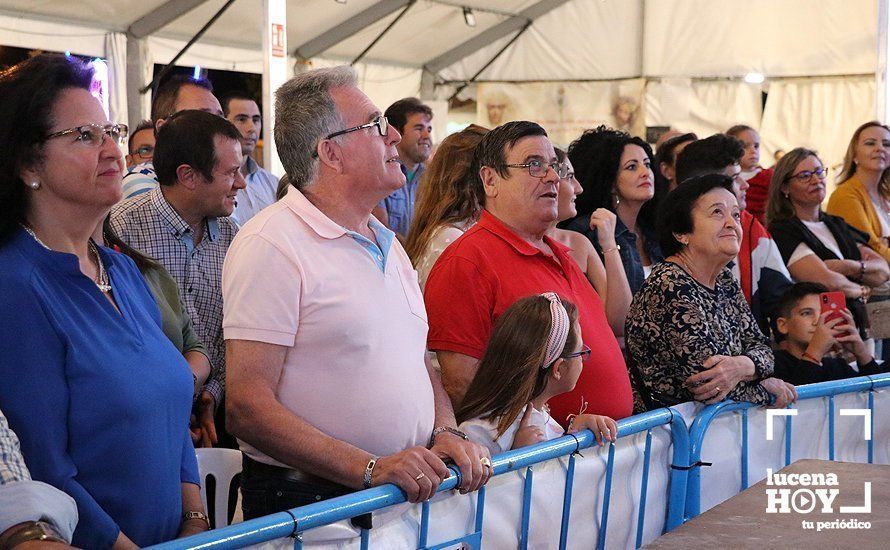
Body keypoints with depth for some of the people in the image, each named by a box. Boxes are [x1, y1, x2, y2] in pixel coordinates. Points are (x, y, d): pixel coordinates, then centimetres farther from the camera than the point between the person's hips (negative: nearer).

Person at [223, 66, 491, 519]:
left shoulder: (388, 243, 14)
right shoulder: (271, 244, -14)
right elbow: (247, 408, -20)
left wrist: (446, 432, -1)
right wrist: (369, 469, -25)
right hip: (306, 504, -7)